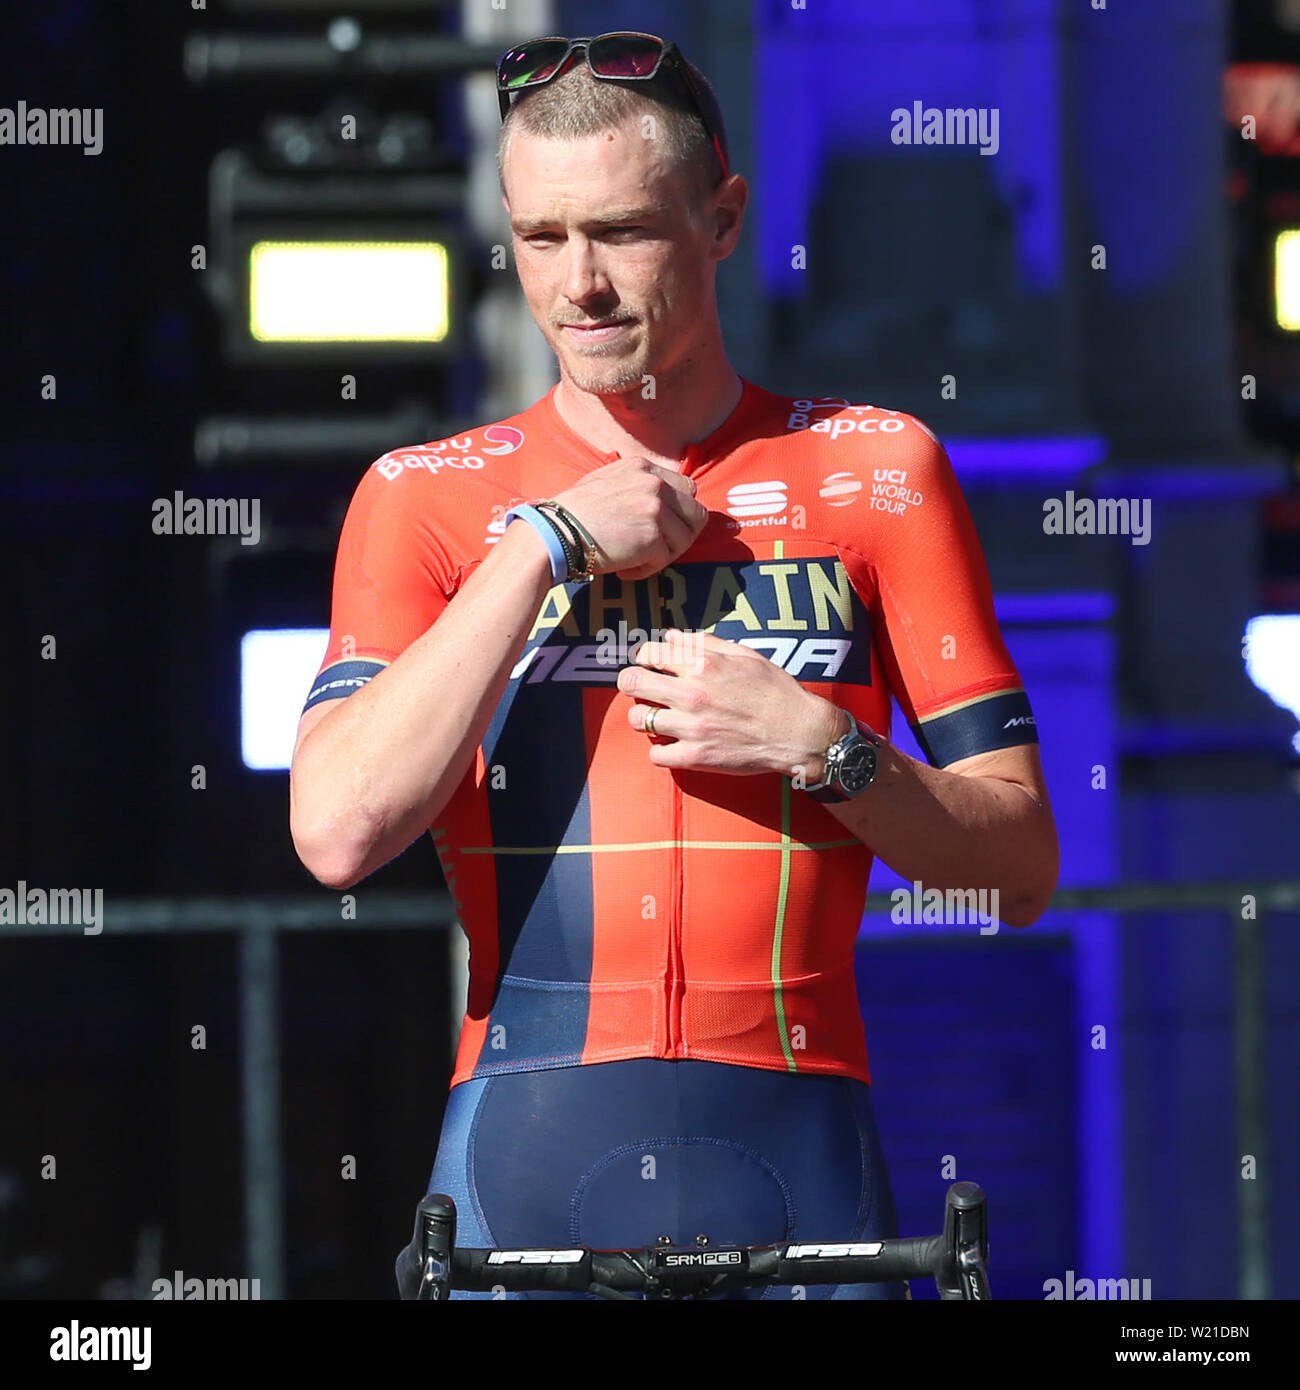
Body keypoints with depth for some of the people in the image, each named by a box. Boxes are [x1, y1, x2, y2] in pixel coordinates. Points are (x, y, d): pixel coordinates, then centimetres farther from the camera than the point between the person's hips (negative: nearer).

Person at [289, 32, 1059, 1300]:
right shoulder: (426, 497, 9)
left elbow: (1019, 868, 9)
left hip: (795, 1165, 0)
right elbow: (340, 828, -9)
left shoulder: (875, 470, 9)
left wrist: (818, 744, -8)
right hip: (523, 1171, 0)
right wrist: (551, 542, -7)